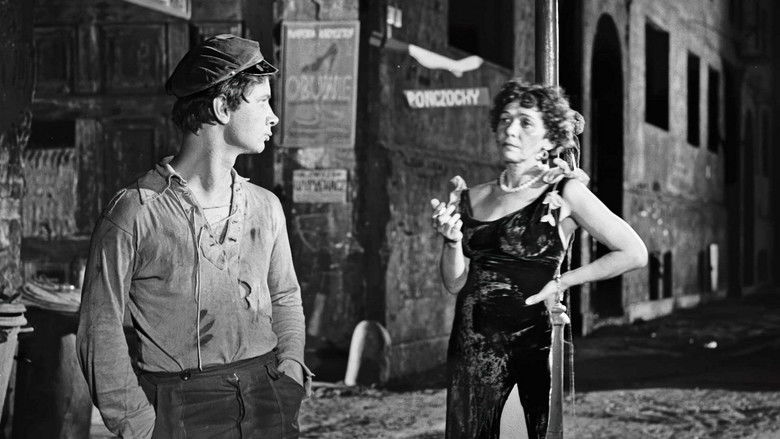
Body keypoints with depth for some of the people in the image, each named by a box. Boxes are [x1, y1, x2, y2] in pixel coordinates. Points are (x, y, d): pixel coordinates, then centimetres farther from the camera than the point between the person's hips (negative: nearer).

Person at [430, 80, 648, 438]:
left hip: (536, 337, -4)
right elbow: (455, 283, 12)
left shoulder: (564, 192, -2)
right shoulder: (473, 198, 11)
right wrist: (452, 239, -6)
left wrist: (562, 281, -5)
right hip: (474, 339, 4)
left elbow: (634, 253, -5)